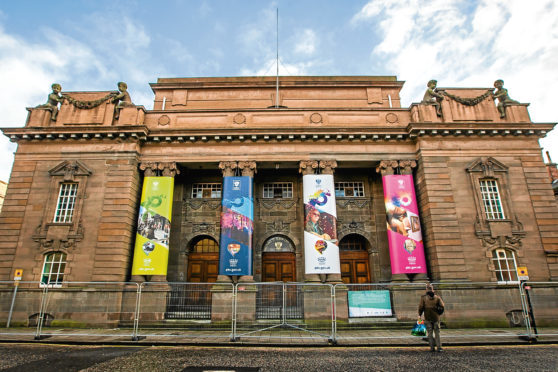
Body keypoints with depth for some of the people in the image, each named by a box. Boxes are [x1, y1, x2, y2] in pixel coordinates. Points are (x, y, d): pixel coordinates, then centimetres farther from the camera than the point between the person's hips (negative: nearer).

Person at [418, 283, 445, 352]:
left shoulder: (423, 297, -7)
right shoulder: (437, 297, -4)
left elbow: (421, 307, -6)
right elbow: (442, 306, -5)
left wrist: (419, 315, 6)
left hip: (428, 318, -1)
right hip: (436, 317, 1)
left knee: (430, 333, 7)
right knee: (437, 333, 9)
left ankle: (432, 347, 5)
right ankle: (439, 347, 5)